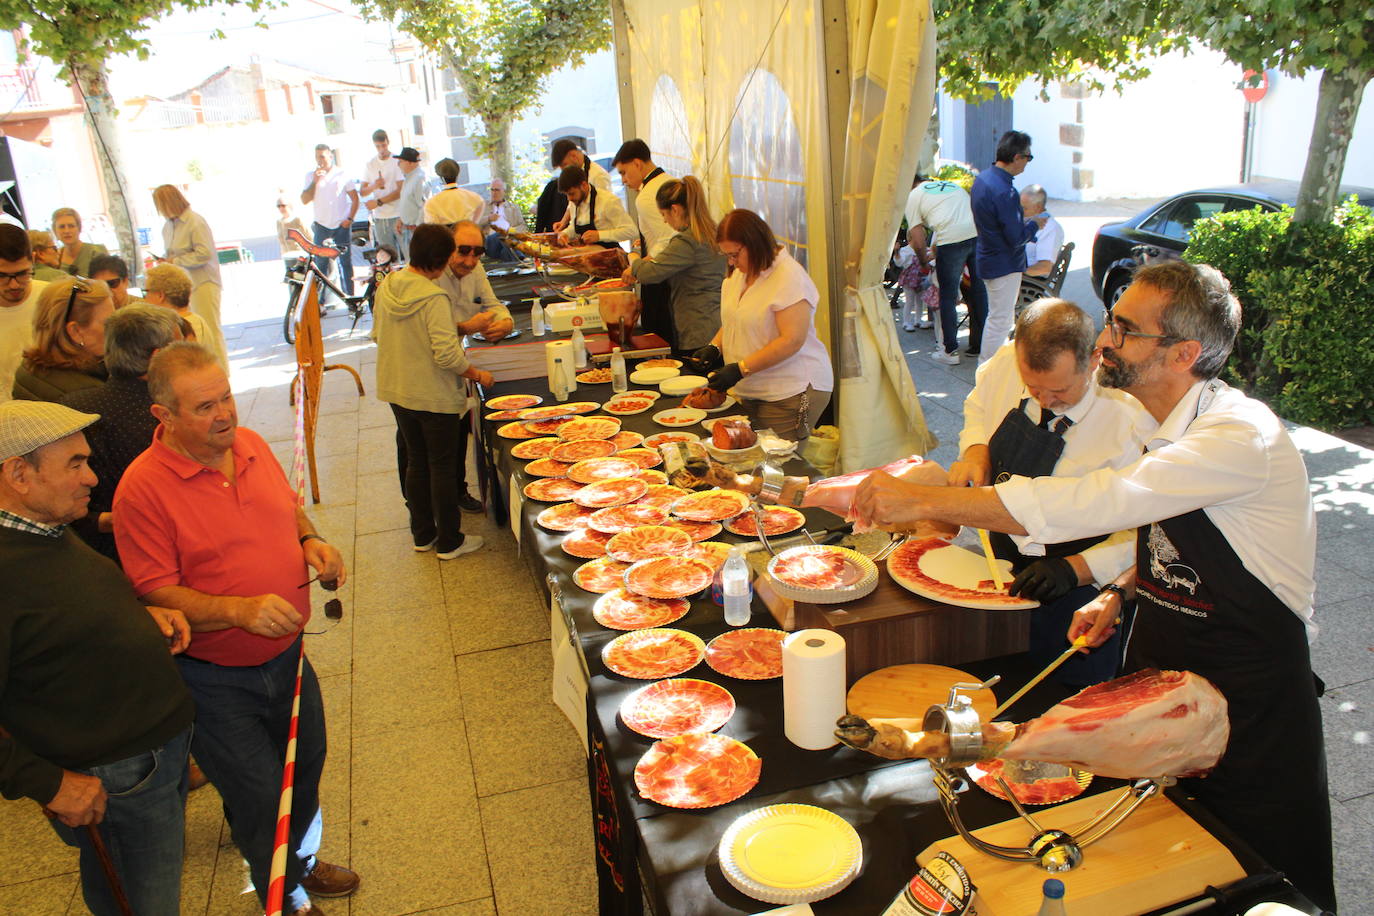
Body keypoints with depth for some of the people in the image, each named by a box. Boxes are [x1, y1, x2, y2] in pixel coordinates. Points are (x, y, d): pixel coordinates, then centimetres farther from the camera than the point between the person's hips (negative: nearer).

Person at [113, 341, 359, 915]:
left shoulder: (251, 444, -3)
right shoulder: (143, 488, -22)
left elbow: (288, 504, 15)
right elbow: (153, 592, -22)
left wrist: (310, 541, -6)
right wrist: (240, 610, -35)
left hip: (287, 655, 6)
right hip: (215, 682, -6)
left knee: (306, 769, 24)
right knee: (262, 799, 9)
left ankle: (301, 862, 53)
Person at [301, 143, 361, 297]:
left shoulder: (342, 175, 1)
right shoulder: (310, 176, 6)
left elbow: (355, 198, 4)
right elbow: (304, 200, -1)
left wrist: (350, 218, -5)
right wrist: (314, 182, -11)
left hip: (341, 226, -2)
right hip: (321, 226, 2)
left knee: (345, 262, 2)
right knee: (320, 264, 2)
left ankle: (349, 296, 10)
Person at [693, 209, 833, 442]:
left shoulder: (790, 277, -16)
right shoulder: (738, 274, 12)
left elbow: (792, 340, -22)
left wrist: (740, 369, -23)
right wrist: (714, 347, 4)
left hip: (789, 393, -8)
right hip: (749, 392, 8)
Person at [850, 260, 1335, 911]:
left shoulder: (1241, 437, -28)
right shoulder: (1171, 431, 0)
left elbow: (1090, 504, -39)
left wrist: (921, 500, -39)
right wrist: (1120, 593, -3)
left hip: (1248, 689, -7)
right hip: (1161, 662, 7)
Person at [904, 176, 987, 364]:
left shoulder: (912, 197, 15)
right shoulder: (954, 186, 31)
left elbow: (919, 242, 8)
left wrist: (924, 260, 28)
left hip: (952, 238, -5)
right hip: (979, 234, 5)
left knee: (948, 296, 8)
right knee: (978, 291, 16)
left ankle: (950, 351, 11)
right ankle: (979, 344, 26)